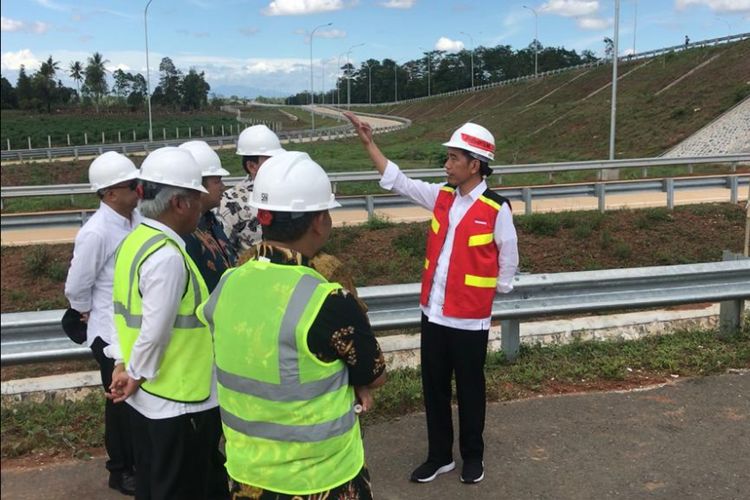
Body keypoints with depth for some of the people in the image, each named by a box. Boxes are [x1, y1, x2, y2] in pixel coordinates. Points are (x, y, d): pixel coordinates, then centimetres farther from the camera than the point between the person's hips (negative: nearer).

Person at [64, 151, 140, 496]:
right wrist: (92, 313, 2)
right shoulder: (96, 233, -23)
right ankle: (120, 471, 32)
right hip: (113, 334, -6)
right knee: (121, 402, 11)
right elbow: (75, 288, -14)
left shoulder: (136, 219, -3)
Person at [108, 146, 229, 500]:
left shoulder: (133, 242, 5)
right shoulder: (168, 256, -25)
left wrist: (124, 363, 8)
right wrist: (136, 374, -8)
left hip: (145, 399, 9)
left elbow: (126, 310, 9)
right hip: (178, 403, -9)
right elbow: (156, 331, -24)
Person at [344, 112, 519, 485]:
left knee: (470, 389, 12)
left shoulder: (496, 209, -13)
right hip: (433, 312, 5)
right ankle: (440, 456, 31)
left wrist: (493, 291, 3)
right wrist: (369, 144, 4)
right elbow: (397, 180, 7)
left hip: (469, 318, -5)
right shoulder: (441, 196, 3)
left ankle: (473, 456, 32)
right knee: (433, 387, 14)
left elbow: (508, 259, -4)